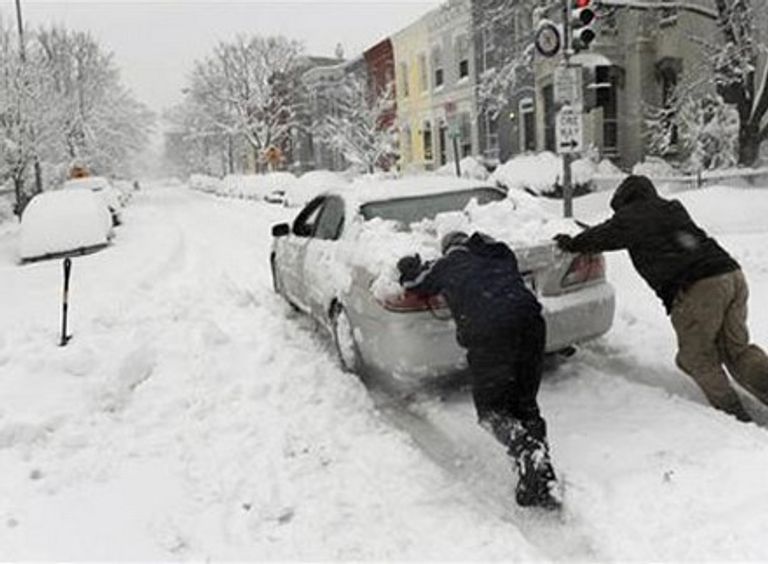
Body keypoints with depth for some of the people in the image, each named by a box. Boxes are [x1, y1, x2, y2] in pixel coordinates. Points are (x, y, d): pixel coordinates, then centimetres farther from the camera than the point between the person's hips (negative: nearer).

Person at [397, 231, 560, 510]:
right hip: (530, 323, 5)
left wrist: (410, 265, 51)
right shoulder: (502, 253, 26)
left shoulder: (446, 266, 15)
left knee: (491, 408, 7)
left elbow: (413, 282, 28)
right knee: (525, 404, 15)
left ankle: (528, 453, -20)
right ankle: (543, 479, 9)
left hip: (488, 334, -5)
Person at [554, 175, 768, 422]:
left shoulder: (632, 216, 5)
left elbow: (602, 236, 16)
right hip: (732, 273, 8)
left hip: (698, 288, -8)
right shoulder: (673, 209, 27)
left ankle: (734, 416, 6)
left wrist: (570, 243, 35)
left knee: (697, 358, 7)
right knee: (738, 351, 15)